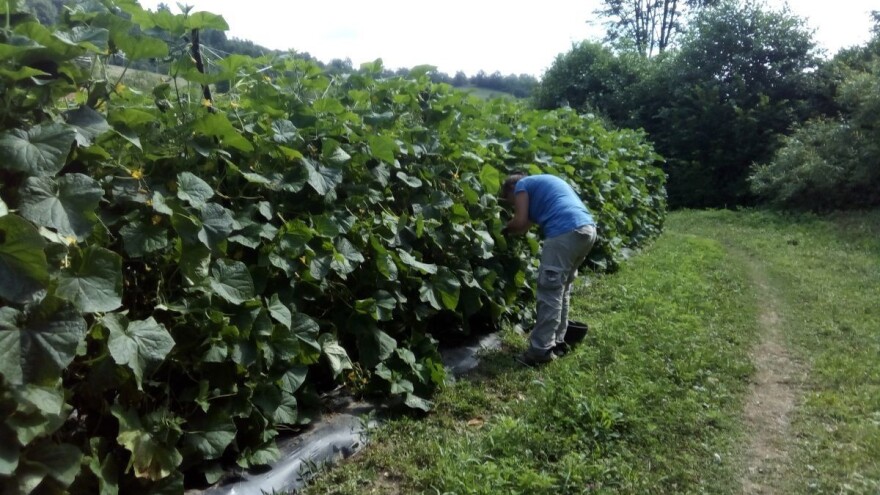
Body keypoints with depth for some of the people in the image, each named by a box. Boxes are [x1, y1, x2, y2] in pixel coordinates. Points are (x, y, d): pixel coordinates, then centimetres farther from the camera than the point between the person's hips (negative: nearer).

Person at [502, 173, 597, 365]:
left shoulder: (522, 185, 11)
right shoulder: (544, 181, 35)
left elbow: (520, 222, 2)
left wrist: (504, 229, 19)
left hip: (566, 231, -9)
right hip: (588, 228, 9)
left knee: (550, 290, -4)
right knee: (562, 289, 18)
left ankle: (541, 350, -1)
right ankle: (557, 341, 24)